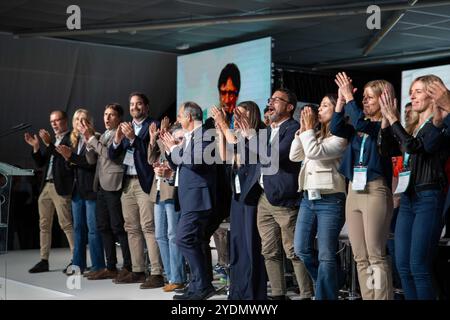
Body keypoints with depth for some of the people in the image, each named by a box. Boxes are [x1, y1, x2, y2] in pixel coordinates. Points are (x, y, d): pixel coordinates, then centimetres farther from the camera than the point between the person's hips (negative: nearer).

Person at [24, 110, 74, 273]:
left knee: (66, 224, -9)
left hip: (60, 187, -8)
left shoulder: (71, 138, -4)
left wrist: (49, 144, -22)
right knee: (44, 225, 8)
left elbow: (67, 158, -18)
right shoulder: (51, 140, 19)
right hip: (46, 186, 8)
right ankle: (44, 261, 13)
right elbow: (40, 163, 16)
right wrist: (36, 146, 1)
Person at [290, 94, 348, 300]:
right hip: (308, 198, 8)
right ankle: (326, 285, 30)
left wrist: (308, 129, -5)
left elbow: (314, 152, -19)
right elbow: (294, 156, 13)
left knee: (325, 256, -5)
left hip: (330, 200, -8)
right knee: (301, 249, 10)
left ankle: (326, 294, 5)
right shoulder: (315, 135, 17)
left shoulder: (340, 137, -8)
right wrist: (302, 130, 7)